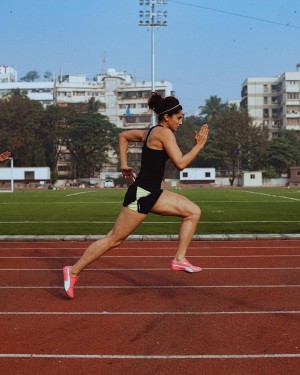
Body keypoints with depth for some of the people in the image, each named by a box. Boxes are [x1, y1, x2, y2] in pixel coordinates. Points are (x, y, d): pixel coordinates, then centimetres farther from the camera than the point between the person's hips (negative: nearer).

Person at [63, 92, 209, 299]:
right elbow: (180, 163, -20)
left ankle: (180, 260, 6)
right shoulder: (164, 133, -14)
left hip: (152, 193, 10)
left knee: (194, 212, 5)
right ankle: (73, 271, 8)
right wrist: (199, 145, -10)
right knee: (114, 239, -2)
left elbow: (123, 135, 26)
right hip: (141, 194, -10)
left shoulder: (150, 132, 13)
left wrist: (124, 164, 23)